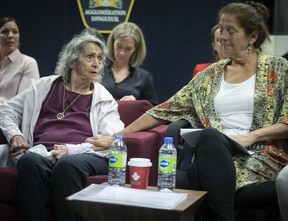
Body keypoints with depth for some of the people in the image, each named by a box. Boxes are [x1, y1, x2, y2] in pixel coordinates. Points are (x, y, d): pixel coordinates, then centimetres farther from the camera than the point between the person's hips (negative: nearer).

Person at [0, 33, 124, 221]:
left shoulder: (104, 99, 14)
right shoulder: (46, 86, 21)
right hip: (42, 153, 2)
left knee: (67, 164, -37)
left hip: (84, 156, -1)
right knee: (29, 161, -34)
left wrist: (70, 149, -13)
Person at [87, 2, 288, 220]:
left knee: (209, 135, -33)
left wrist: (251, 136, -15)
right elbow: (167, 109, 11)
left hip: (261, 156, -2)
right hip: (217, 156, 2)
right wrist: (118, 135, 5)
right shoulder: (212, 74, 16)